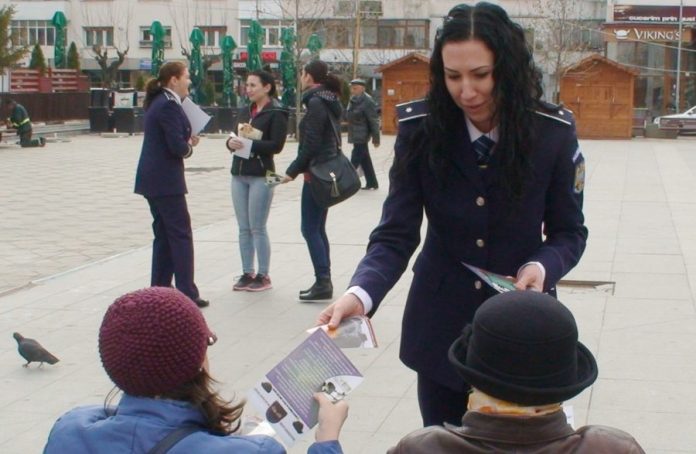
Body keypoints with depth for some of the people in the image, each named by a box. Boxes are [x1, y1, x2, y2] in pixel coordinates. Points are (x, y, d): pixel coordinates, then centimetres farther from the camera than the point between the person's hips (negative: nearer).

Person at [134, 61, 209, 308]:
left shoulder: (158, 102, 14)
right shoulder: (169, 105, -17)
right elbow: (177, 146, -22)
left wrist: (187, 140, 2)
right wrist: (190, 147, -2)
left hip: (153, 179, 10)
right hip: (165, 181, -10)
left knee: (164, 234, 14)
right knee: (181, 235, -5)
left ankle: (159, 290, 17)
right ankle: (186, 294, -3)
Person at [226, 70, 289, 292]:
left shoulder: (276, 113, -6)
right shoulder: (244, 111, 14)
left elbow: (277, 145, -14)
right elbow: (236, 138, 15)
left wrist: (249, 144, -22)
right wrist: (231, 142, -8)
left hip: (261, 175, -6)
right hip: (239, 174, 7)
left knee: (258, 228, -3)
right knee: (244, 228, 9)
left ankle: (263, 276, 6)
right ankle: (247, 273, 16)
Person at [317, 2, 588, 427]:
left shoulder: (554, 133, -13)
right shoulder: (420, 130, -13)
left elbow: (569, 232, -3)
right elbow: (395, 235, -14)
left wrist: (542, 267, -24)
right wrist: (360, 294, -32)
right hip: (440, 328, 1)